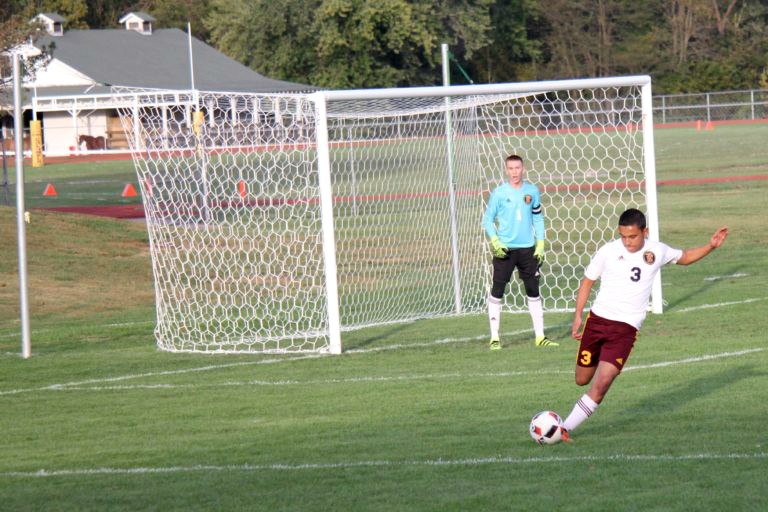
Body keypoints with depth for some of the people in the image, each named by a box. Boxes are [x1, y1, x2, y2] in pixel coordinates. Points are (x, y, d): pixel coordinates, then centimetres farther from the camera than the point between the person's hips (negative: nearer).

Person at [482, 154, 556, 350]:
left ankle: (540, 336, 14)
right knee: (497, 291, -3)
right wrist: (495, 241, -14)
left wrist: (540, 244, 5)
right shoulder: (499, 193, -5)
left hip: (527, 249, 3)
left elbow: (538, 218, 12)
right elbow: (487, 220, 0)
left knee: (533, 291, 7)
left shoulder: (532, 191, 3)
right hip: (505, 250, -3)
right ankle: (494, 338, 2)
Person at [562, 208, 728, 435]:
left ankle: (566, 428, -10)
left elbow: (684, 257, 22)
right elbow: (587, 281, 8)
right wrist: (578, 315, 2)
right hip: (597, 320, 1)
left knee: (601, 384, -17)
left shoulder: (657, 251, 1)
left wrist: (710, 246, 7)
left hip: (626, 328, -1)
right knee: (582, 380, 10)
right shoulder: (608, 252, -5)